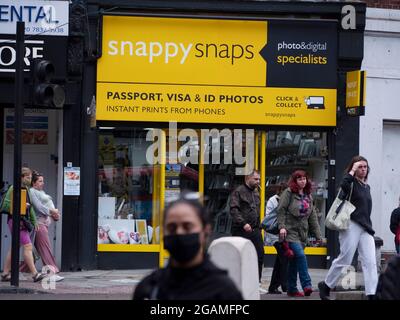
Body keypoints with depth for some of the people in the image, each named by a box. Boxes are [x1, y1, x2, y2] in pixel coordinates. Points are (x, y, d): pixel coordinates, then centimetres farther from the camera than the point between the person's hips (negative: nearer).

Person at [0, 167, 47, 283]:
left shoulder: (26, 190, 18)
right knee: (28, 246, -14)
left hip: (23, 221, 9)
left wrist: (34, 221, 18)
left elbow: (30, 207, 24)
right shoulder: (13, 189, -9)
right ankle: (35, 274, -18)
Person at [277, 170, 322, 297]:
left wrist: (317, 234, 13)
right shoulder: (288, 193, -3)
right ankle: (306, 284, -22)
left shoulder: (308, 196, 16)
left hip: (302, 232, 6)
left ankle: (292, 289, 14)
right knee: (300, 255, -21)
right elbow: (281, 210, -8)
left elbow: (312, 216, 17)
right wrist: (281, 226, -18)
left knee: (294, 261, 10)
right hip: (290, 231, -6)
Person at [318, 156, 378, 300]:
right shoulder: (352, 183, -3)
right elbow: (343, 185, -29)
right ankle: (325, 286, 17)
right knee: (344, 259, -2)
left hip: (366, 228, 7)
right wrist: (352, 171, -17)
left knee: (370, 262, -5)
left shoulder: (366, 187, 19)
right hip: (352, 226, -7)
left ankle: (372, 294, -11)